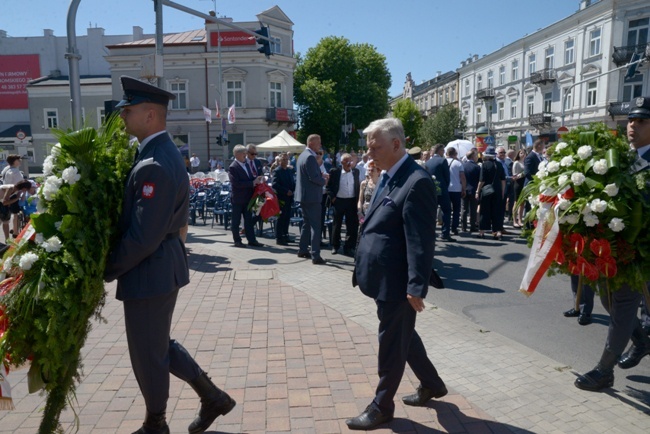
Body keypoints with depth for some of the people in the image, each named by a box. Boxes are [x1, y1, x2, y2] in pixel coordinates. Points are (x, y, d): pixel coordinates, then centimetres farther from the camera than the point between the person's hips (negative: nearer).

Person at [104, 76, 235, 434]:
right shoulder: (162, 152, 9)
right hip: (161, 267, 10)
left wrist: (107, 270, -11)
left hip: (150, 272, -10)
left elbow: (143, 237, -25)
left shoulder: (155, 166, -24)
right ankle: (212, 397, 33)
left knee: (147, 353, 10)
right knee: (159, 345, 22)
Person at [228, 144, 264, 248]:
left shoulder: (247, 164, 9)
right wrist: (253, 182, -23)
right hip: (238, 198, -7)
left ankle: (251, 240, 15)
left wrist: (257, 178, -3)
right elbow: (237, 183, -23)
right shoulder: (233, 168, -15)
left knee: (249, 219, 10)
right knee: (236, 220, 5)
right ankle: (237, 241, 15)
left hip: (247, 197, 7)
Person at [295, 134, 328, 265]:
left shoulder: (303, 155, 14)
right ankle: (315, 256, -6)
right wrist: (324, 180, -5)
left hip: (304, 195, 10)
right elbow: (314, 177, -23)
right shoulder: (310, 157, -18)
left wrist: (321, 176, 10)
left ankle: (303, 250, 26)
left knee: (306, 223, 18)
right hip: (311, 196, -10)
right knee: (315, 226, -7)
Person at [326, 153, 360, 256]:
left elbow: (358, 186, 12)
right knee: (337, 224, 9)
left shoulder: (356, 171, 6)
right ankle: (335, 246, 24)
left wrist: (357, 199, 4)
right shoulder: (335, 171, -3)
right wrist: (332, 197, -8)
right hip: (338, 201, -2)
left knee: (352, 225, 3)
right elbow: (329, 186, 1)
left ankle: (348, 247, 15)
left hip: (351, 201, 2)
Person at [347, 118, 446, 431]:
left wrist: (416, 286, -24)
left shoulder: (416, 182, -20)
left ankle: (381, 407, 27)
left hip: (397, 283, -10)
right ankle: (431, 384, 45)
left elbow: (421, 241, -23)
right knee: (403, 336, 24)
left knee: (391, 344, 8)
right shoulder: (388, 177, 9)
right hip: (385, 278, 10)